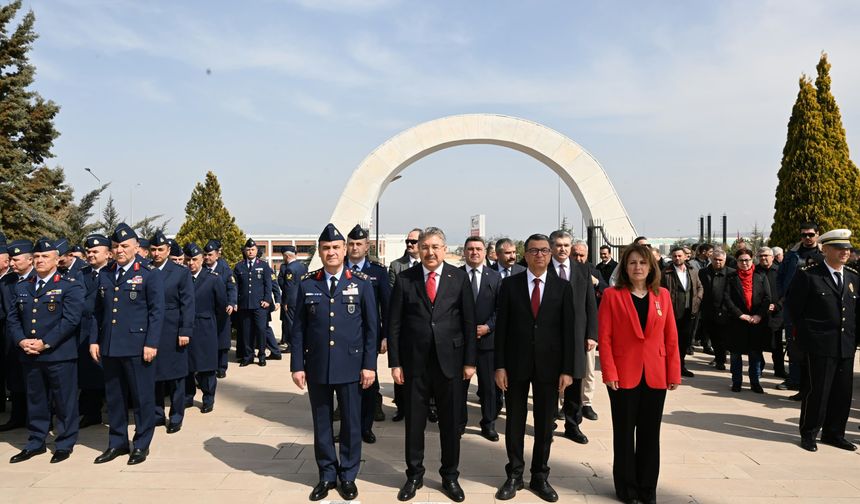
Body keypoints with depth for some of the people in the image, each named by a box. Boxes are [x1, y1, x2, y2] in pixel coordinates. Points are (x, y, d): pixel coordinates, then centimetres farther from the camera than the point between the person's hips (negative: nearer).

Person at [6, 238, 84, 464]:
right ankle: (36, 443, 27)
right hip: (29, 355, 5)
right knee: (36, 400, 14)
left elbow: (71, 319, -13)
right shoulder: (21, 287, 15)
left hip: (60, 354, -5)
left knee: (64, 401, 3)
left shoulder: (70, 286, -4)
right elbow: (12, 319, 12)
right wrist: (21, 341, -6)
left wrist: (45, 343, -16)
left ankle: (65, 444, 14)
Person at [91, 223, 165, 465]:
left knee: (142, 397, 3)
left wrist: (151, 343, -12)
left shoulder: (149, 273, -4)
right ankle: (117, 442, 27)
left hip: (138, 346, -5)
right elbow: (98, 311, 16)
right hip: (109, 346, 5)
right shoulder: (104, 274, 12)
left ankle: (142, 444, 17)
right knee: (114, 397, 13)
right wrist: (94, 340, 9)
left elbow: (157, 311, -7)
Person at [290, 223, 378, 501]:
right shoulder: (307, 284, 2)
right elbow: (298, 329, 3)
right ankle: (327, 475, 28)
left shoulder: (362, 283, -1)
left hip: (351, 366, -1)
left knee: (351, 423, 9)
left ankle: (348, 476, 26)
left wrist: (369, 364, -5)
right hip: (316, 367, 1)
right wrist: (297, 365, 0)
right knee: (321, 424, 12)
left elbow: (372, 327, -1)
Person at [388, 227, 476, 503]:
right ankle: (414, 475, 30)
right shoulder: (404, 279, -1)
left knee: (450, 422, 11)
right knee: (414, 422, 11)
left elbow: (469, 321, 1)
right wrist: (394, 362, -3)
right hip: (414, 361, 0)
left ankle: (450, 476, 29)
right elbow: (394, 324, 0)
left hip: (450, 360, 0)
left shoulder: (459, 277, -1)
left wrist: (469, 361, -1)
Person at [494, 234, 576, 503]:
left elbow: (568, 330, -1)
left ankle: (540, 477, 26)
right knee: (515, 422, 10)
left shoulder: (563, 287, 1)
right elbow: (501, 327, -2)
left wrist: (568, 369, -5)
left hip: (549, 366, 1)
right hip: (516, 364, 0)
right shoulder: (510, 284, -1)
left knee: (545, 424, 11)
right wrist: (499, 365, -6)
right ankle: (514, 475, 24)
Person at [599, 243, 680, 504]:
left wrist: (674, 372, 1)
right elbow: (604, 337, -7)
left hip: (655, 376, 3)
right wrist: (609, 372, -13)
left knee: (650, 434, 11)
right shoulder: (612, 295, -5)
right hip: (624, 375, -3)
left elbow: (671, 337, 5)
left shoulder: (662, 295, 5)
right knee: (624, 433, 9)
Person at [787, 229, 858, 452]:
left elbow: (855, 310, 19)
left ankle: (833, 433, 27)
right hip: (820, 345, -6)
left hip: (847, 346, 6)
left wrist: (853, 336, 10)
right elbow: (793, 307, -4)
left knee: (843, 392, 11)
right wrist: (806, 333, 0)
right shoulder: (808, 275, -7)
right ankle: (809, 434, 15)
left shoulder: (853, 277, 11)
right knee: (817, 391, 0)